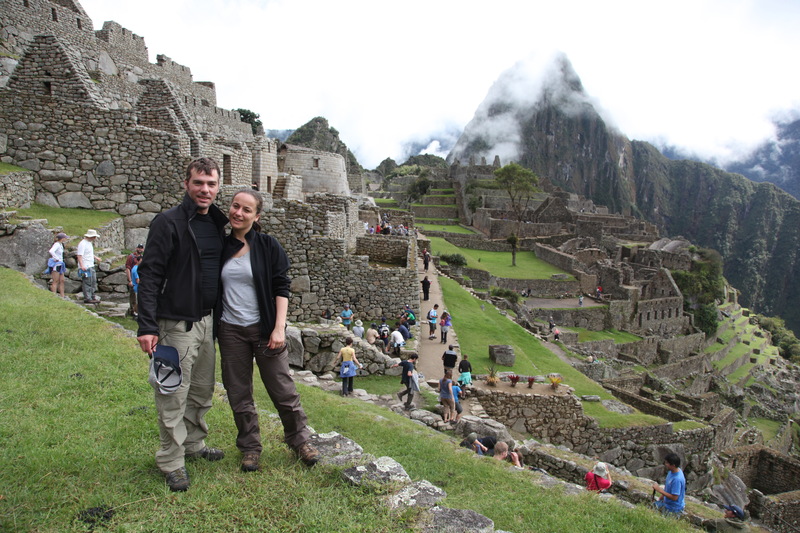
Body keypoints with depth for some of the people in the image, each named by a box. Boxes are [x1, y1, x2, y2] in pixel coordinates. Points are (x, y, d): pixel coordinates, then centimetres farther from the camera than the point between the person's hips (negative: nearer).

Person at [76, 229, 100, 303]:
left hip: (91, 266, 10)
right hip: (85, 267, -10)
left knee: (93, 281, 13)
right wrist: (82, 266, -29)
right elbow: (79, 255, -21)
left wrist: (95, 257, 41)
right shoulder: (82, 244, -15)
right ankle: (87, 298, -2)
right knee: (87, 283, -7)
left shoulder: (89, 243, 15)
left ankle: (92, 297, 21)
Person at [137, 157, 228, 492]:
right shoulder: (169, 222, -11)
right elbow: (150, 275, -15)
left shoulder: (216, 223, 10)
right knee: (174, 395, 0)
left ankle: (194, 444, 34)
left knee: (203, 390, 17)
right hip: (177, 323, -7)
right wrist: (147, 326, -20)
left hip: (207, 320, 7)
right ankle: (172, 462, 14)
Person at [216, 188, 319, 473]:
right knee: (239, 393, 9)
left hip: (264, 329, -3)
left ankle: (300, 440, 22)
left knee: (283, 390, 3)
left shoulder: (268, 245, -4)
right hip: (230, 330, 3)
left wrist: (279, 327, -13)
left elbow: (282, 287, -5)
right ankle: (250, 447, 26)